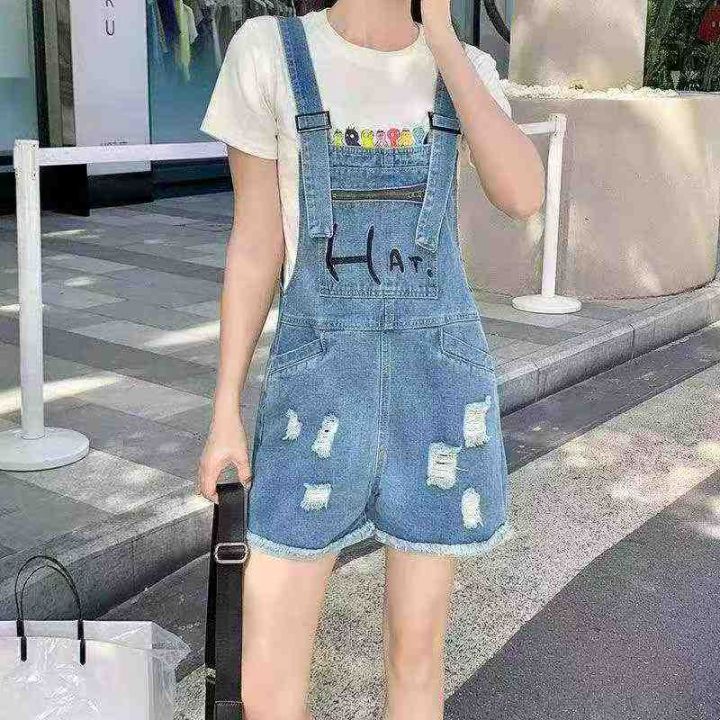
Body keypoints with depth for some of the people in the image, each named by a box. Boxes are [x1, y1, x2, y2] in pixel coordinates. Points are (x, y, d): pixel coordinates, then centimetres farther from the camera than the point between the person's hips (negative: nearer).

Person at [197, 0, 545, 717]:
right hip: (320, 381, -1)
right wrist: (225, 414, 0)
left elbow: (524, 197, -14)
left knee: (415, 652, 12)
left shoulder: (467, 69, 5)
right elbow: (253, 246, 0)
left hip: (439, 376, 2)